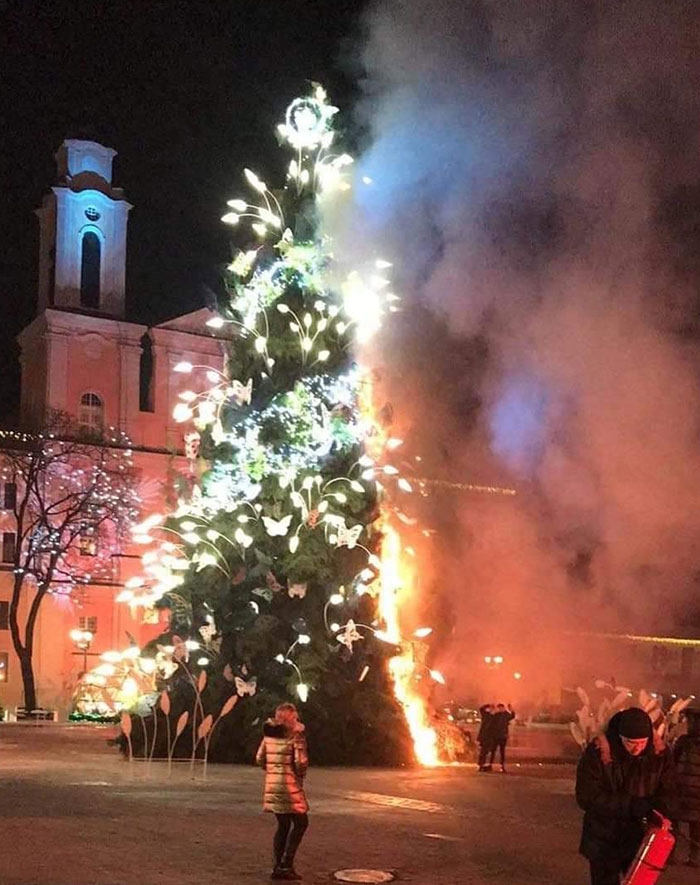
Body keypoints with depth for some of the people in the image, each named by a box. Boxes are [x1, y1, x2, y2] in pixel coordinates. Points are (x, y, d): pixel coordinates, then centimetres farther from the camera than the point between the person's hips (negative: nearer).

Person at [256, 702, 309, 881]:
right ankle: (286, 865, -2)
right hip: (289, 785, -6)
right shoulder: (295, 735, -12)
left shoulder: (269, 734, 7)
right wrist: (301, 774, 3)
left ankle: (278, 866, 15)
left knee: (283, 825, 16)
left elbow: (260, 759, 9)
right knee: (300, 823, 5)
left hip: (272, 785, 6)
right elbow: (301, 762, -16)